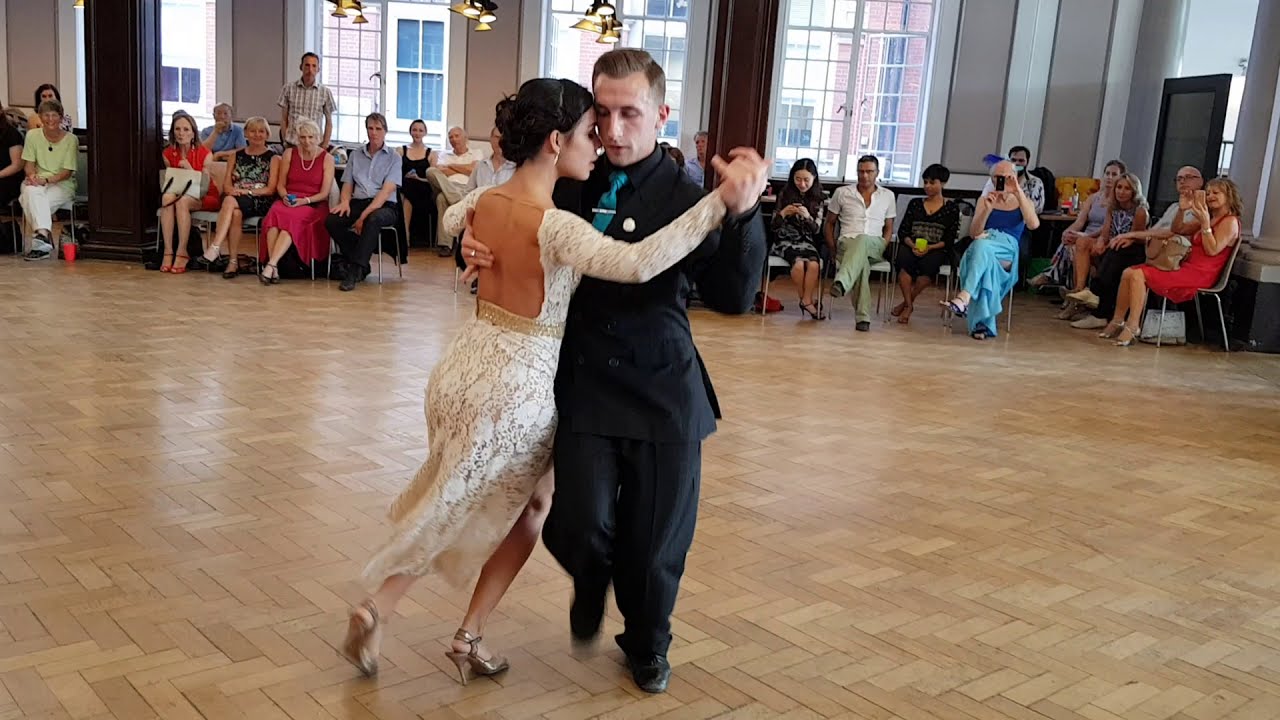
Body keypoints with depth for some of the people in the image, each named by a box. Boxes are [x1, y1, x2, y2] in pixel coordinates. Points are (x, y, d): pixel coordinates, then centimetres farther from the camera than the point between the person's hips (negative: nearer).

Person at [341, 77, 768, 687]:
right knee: (522, 511, 17)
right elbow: (637, 263, -41)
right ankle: (469, 638, 26)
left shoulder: (482, 201, 0)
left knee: (454, 506, 26)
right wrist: (722, 201, -44)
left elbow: (450, 221, 26)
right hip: (518, 386, -7)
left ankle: (376, 609, 24)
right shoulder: (556, 227, -24)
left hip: (467, 366, 7)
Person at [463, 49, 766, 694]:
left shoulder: (686, 199, -6)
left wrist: (743, 215, -29)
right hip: (584, 383, 1)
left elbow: (731, 298, -15)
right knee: (580, 527, -11)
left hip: (662, 391, -1)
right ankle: (591, 584, 29)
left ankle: (646, 644, 39)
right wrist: (479, 252, -5)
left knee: (654, 540, 8)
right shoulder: (570, 186, 3)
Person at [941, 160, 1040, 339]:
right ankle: (983, 324, -42)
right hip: (981, 248, 2)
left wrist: (1018, 192, -11)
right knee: (987, 261, -37)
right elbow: (974, 233, 7)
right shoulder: (985, 200, 20)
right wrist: (987, 209, -9)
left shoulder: (1022, 201, 16)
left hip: (1007, 252, -2)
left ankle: (964, 298, -52)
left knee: (982, 246, -37)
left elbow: (1034, 224, -7)